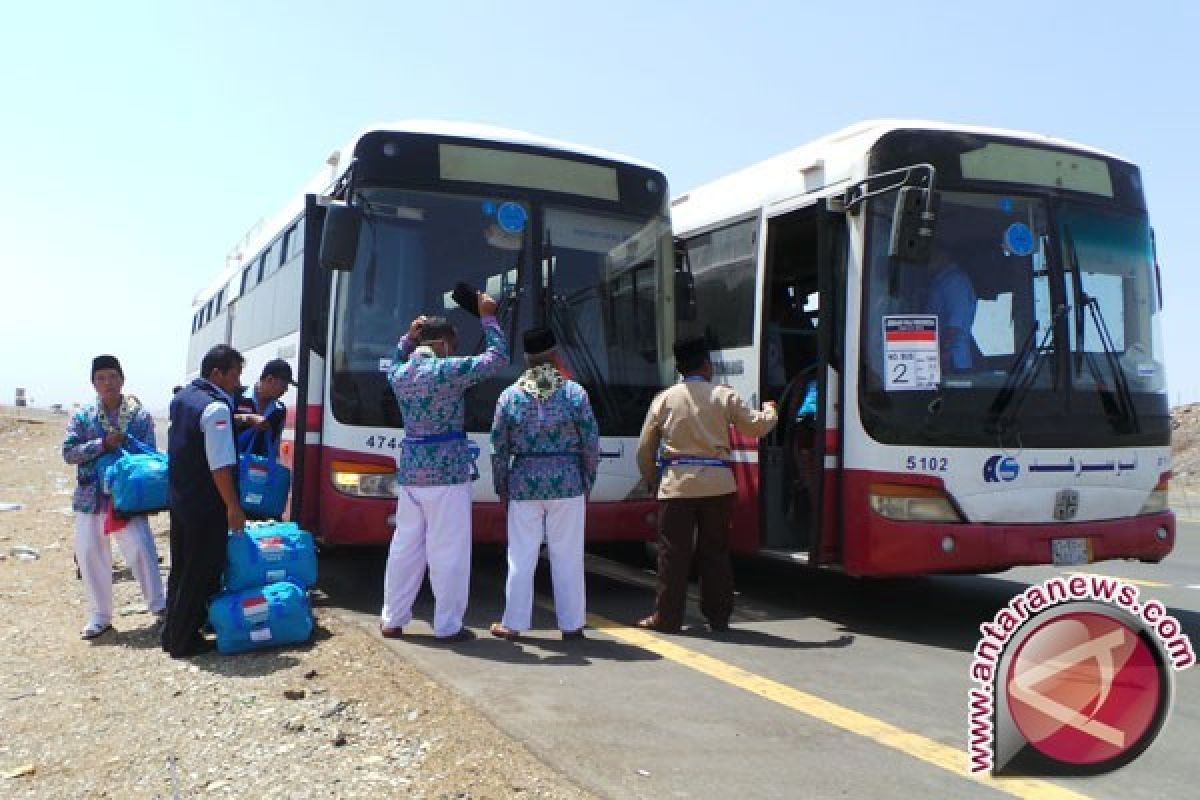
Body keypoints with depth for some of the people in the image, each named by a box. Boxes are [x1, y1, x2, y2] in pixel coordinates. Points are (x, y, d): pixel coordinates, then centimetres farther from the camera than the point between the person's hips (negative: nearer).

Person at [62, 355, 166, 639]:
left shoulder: (141, 416, 0)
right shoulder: (82, 416, 3)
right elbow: (68, 452, -4)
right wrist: (102, 444, -17)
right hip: (91, 498, 2)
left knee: (141, 550, -10)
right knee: (90, 556, 7)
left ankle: (159, 607, 5)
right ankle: (99, 616, 21)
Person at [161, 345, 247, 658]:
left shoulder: (181, 397, 9)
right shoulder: (216, 408, -20)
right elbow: (220, 465, -24)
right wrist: (234, 507, -20)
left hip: (179, 498, 9)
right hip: (206, 507, -9)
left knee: (181, 567, 18)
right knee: (201, 573, 3)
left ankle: (173, 633, 28)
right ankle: (183, 641, 11)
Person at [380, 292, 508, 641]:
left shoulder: (398, 373, 7)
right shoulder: (448, 370, -12)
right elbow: (499, 357, -4)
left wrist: (408, 337, 20)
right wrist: (487, 316, 4)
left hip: (410, 469, 7)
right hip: (448, 469, -6)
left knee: (405, 546, 14)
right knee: (448, 550, 1)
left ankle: (392, 620, 21)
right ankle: (448, 625, 6)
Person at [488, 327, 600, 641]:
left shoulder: (510, 395, 1)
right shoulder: (575, 392, -3)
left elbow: (499, 448, 3)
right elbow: (591, 444, -2)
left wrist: (501, 487, 13)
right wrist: (587, 480, 10)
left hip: (524, 483, 1)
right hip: (567, 483, -1)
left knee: (521, 556, 8)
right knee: (567, 557, 6)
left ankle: (513, 623, 15)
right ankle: (571, 624, 12)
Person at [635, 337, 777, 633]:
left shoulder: (665, 398, 4)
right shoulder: (724, 396, 2)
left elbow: (645, 448, 5)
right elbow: (756, 426, 5)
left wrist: (652, 481, 18)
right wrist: (769, 411, 27)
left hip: (676, 484, -1)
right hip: (717, 484, 1)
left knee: (673, 553, 4)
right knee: (716, 552, 11)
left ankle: (667, 618, 9)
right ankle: (719, 616, 17)